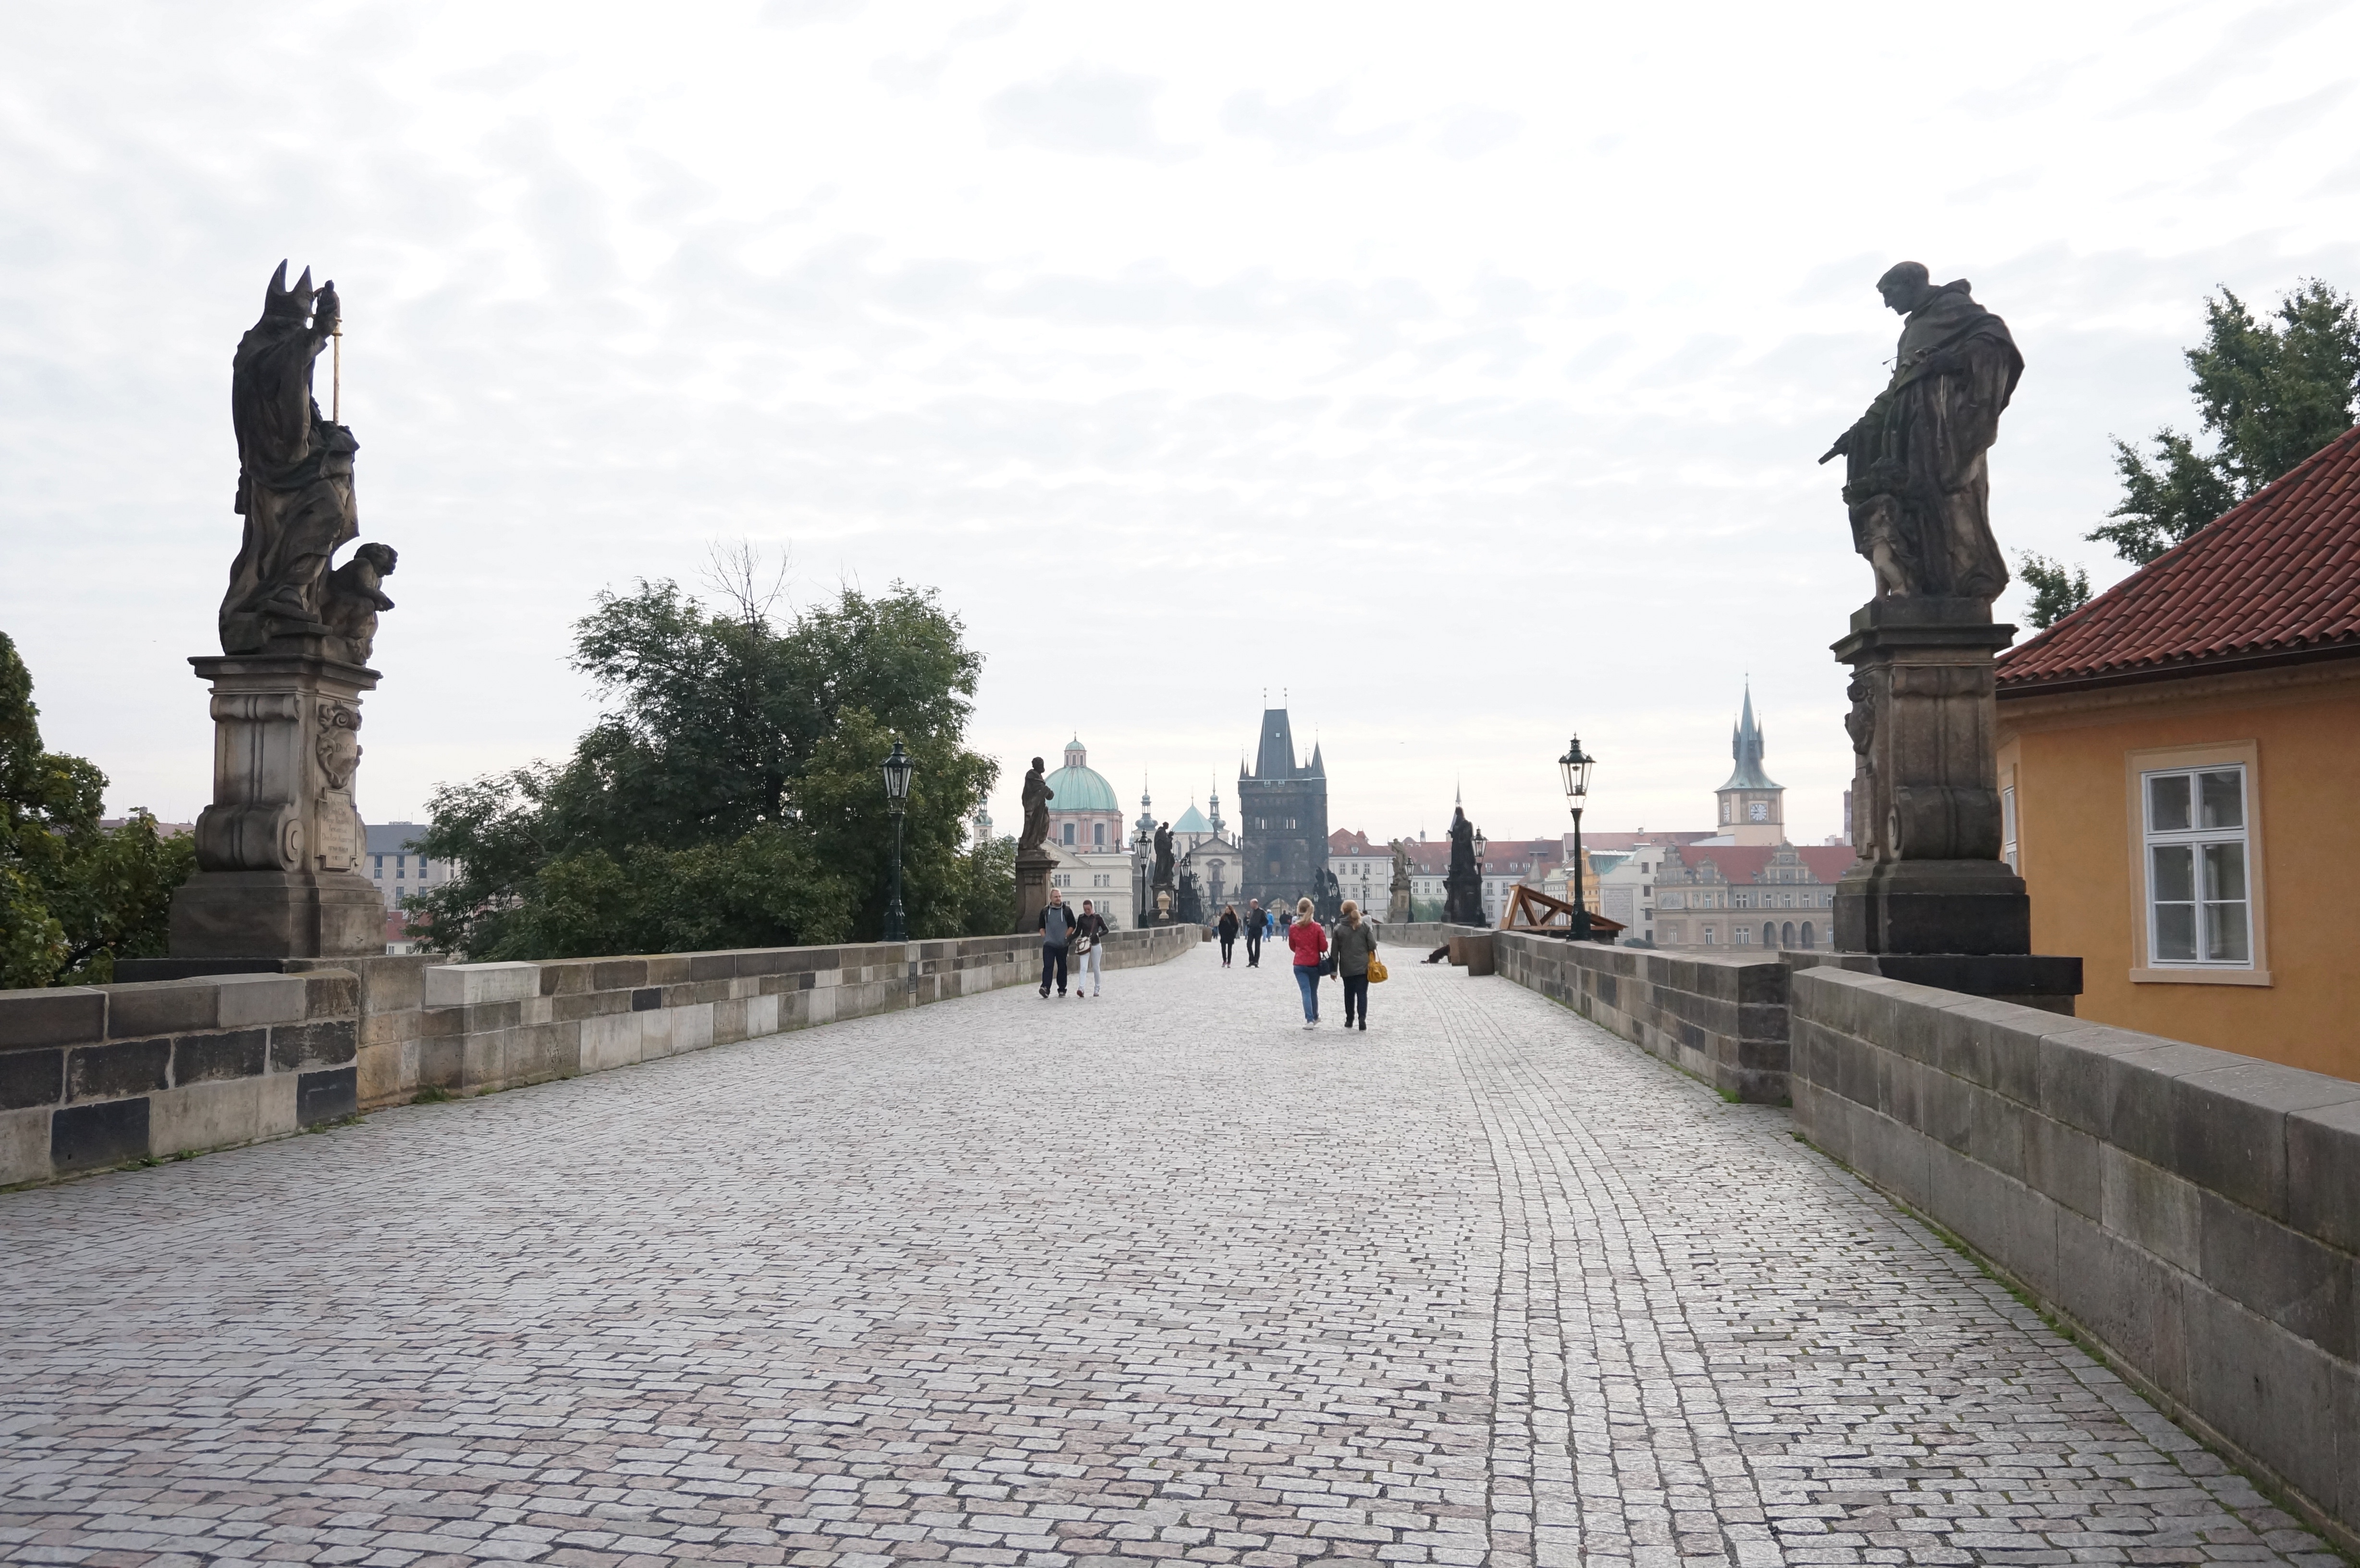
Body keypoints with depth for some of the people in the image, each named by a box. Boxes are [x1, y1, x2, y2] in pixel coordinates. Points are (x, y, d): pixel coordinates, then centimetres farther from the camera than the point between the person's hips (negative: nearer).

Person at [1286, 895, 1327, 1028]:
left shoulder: (1293, 928, -5)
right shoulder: (1317, 927, -9)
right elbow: (1324, 947, -6)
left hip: (1299, 965, 0)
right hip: (1314, 964, 0)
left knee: (1306, 992, -3)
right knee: (1313, 992, 16)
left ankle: (1310, 1020, -15)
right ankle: (1315, 1018, 30)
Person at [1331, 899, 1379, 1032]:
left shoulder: (1339, 929, -2)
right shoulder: (1366, 926, -1)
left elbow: (1335, 951, 0)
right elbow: (1372, 946, -3)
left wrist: (1334, 970, 6)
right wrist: (1372, 962, 12)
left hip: (1347, 968, 0)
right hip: (1363, 967, 0)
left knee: (1349, 994, 14)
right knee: (1362, 993, -1)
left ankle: (1349, 1021, 21)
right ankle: (1362, 1021, -13)